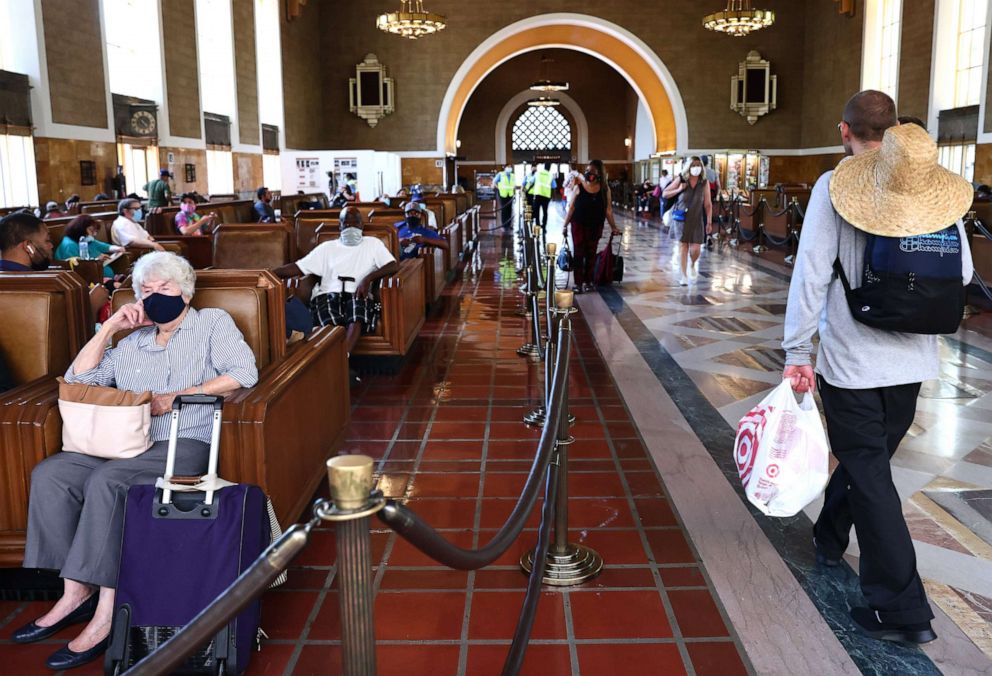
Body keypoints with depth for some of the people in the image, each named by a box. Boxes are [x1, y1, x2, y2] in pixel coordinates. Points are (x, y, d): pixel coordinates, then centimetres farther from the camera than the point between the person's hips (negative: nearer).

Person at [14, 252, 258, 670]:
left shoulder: (212, 323, 9)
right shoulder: (133, 342, 25)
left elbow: (243, 373, -7)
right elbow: (77, 379, 19)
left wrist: (176, 396, -11)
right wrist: (110, 326, 12)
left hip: (184, 443, -6)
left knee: (106, 481, -31)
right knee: (48, 474, -15)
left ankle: (106, 612, -27)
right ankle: (76, 592, -12)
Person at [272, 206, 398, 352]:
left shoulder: (373, 243, 17)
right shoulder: (327, 247, 20)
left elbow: (394, 265, 4)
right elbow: (298, 267, 15)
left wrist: (368, 278, -13)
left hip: (357, 296, -2)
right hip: (328, 295, 2)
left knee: (357, 309, -39)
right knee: (332, 324, -34)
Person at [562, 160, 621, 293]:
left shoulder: (604, 189, -1)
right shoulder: (578, 187, -5)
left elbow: (608, 209, 4)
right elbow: (571, 208, -1)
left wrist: (613, 226, 3)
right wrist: (565, 225, -3)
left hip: (596, 226, 2)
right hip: (579, 224, -2)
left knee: (591, 254, 8)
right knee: (578, 253, -1)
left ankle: (588, 281, 19)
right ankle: (578, 283, 2)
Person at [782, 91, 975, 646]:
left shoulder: (834, 189, -11)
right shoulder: (934, 188, 1)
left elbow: (812, 275, -16)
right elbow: (963, 275, 4)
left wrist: (798, 354, -12)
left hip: (851, 360, -5)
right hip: (914, 358, 5)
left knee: (870, 475, 2)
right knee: (870, 458, 23)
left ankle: (903, 609, 5)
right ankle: (830, 537, 46)